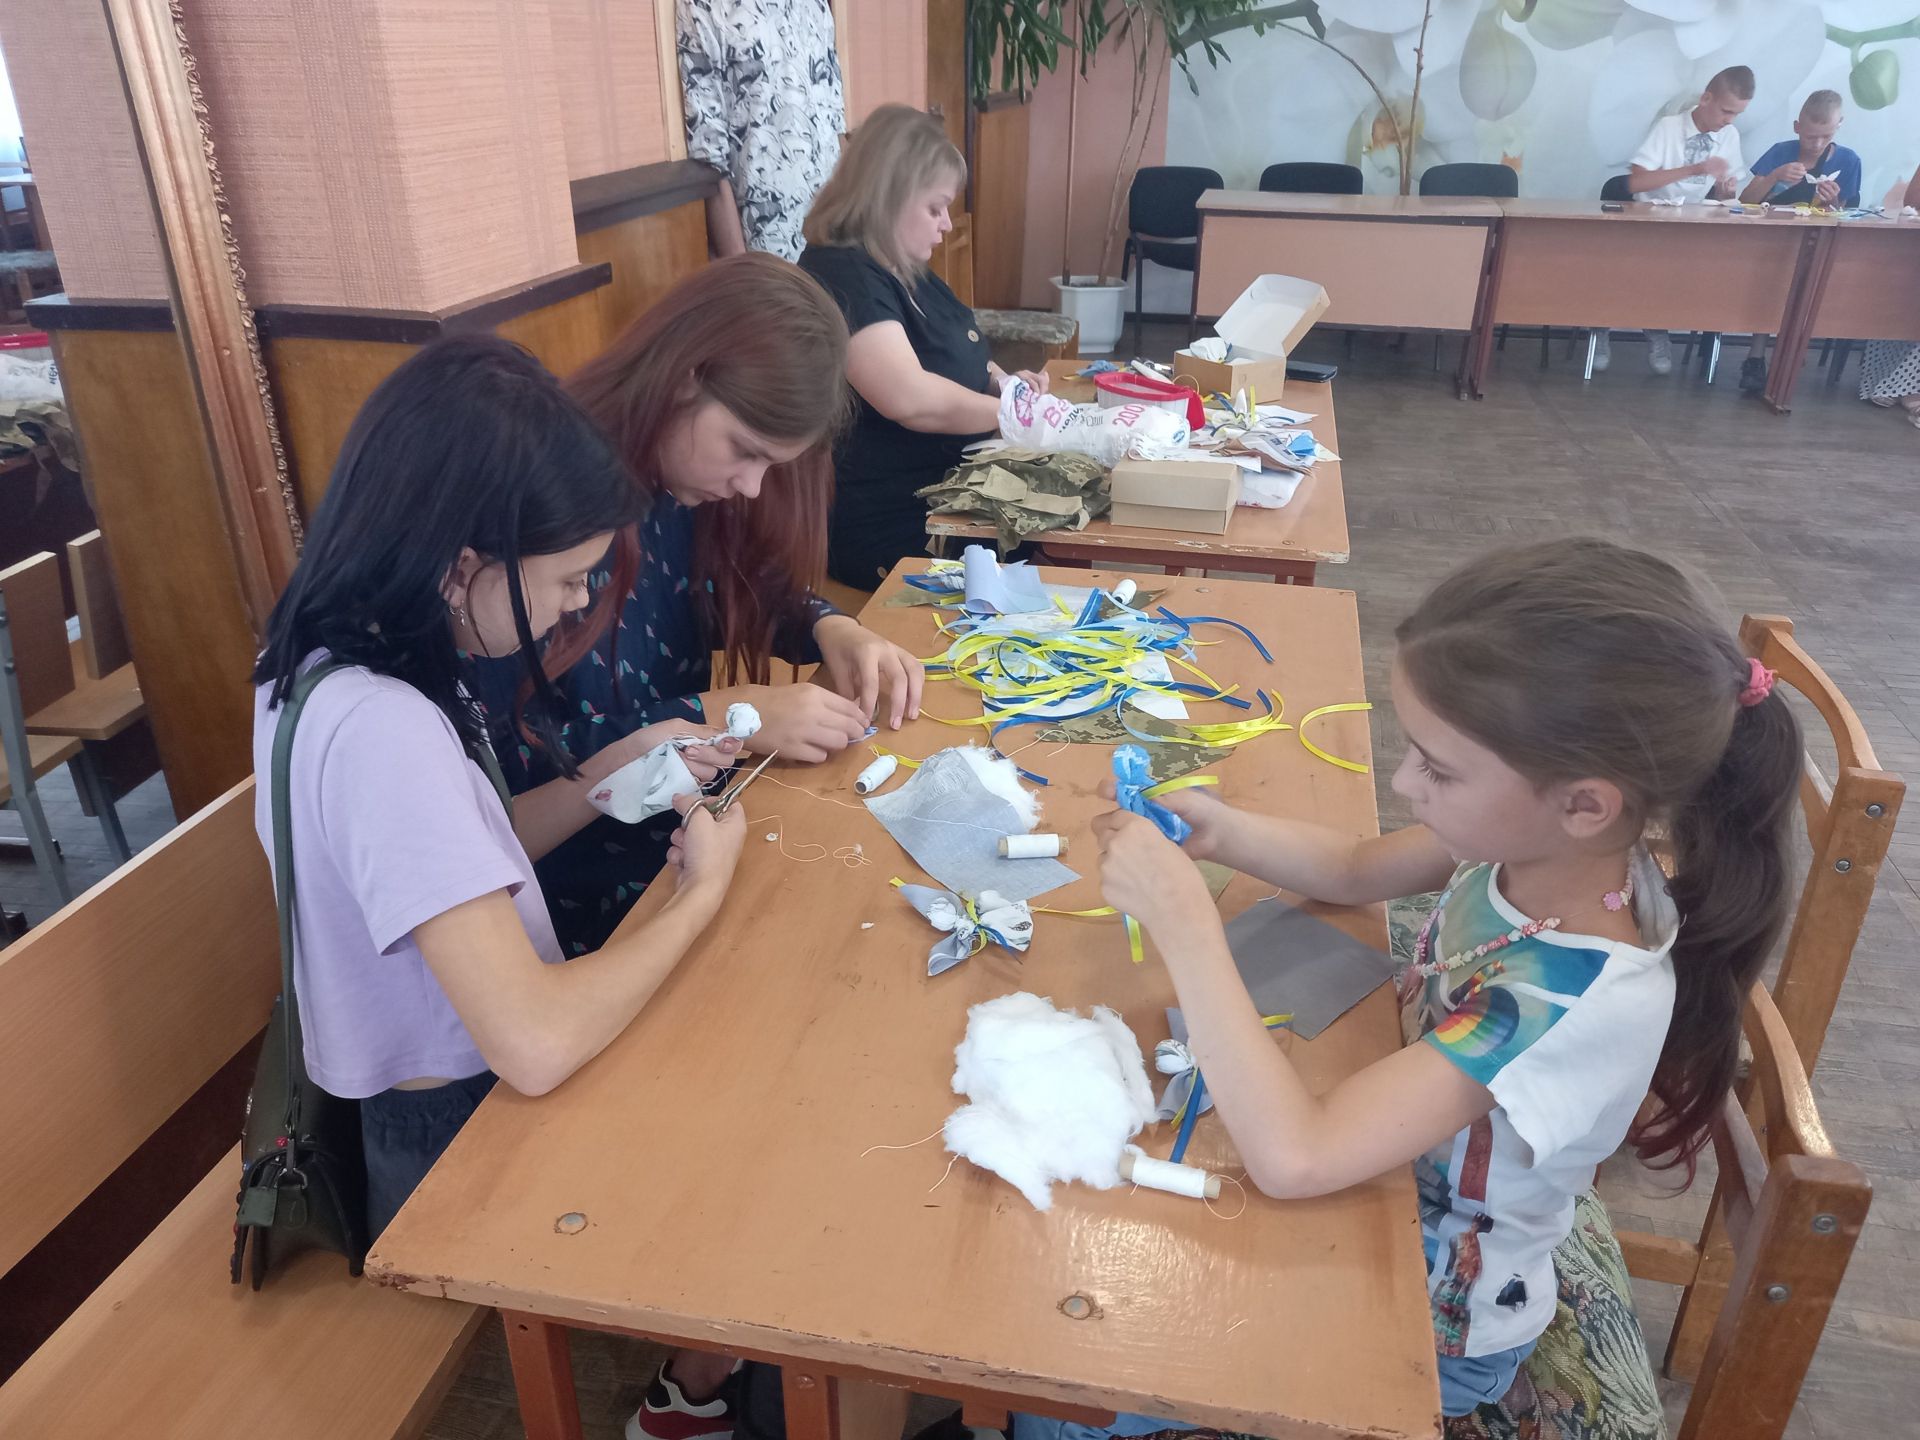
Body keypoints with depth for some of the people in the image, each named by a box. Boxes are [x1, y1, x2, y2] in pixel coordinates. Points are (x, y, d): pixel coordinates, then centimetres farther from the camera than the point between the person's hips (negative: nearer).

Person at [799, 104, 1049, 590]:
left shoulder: (906, 271, 15)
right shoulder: (840, 274, -17)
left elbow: (949, 357, 30)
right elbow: (912, 399, -29)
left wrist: (1001, 381, 7)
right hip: (895, 535, -10)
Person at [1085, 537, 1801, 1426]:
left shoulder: (1575, 1001, -39)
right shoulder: (1547, 846, -19)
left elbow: (1292, 1159, -43)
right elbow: (1358, 870, -1)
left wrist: (1183, 917, -40)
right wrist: (1220, 834, -20)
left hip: (1427, 1325, -6)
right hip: (1402, 1187, 6)